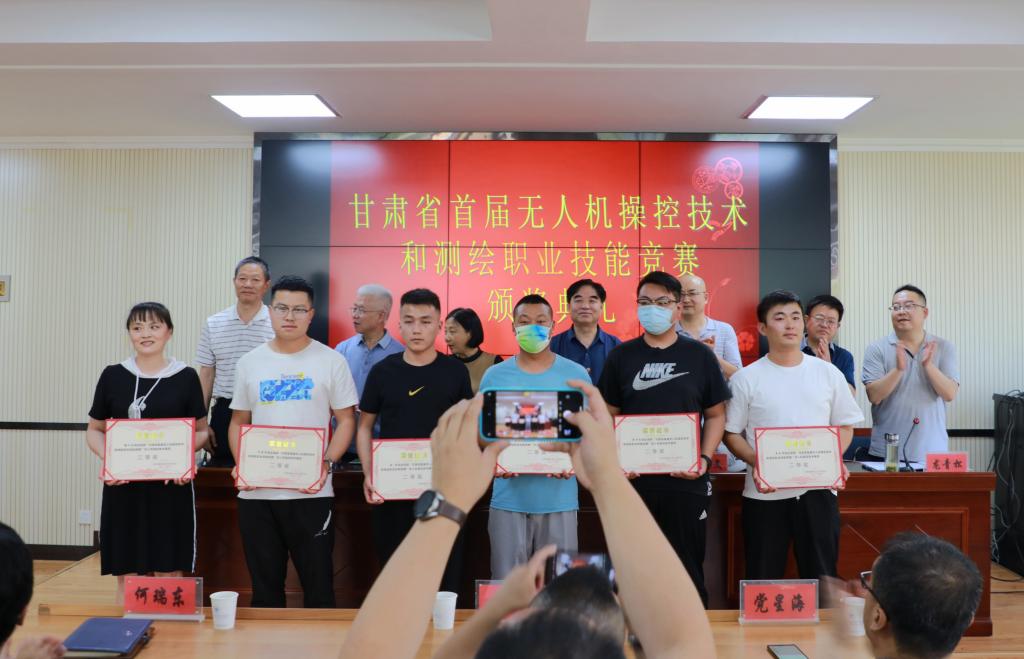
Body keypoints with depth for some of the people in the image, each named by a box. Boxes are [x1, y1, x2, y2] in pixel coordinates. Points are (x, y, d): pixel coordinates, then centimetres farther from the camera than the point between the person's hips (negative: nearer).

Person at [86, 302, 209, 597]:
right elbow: (94, 430, 11)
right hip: (123, 486, 1)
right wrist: (107, 457, -9)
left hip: (171, 486, -1)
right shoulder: (112, 375, 4)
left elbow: (201, 431, 7)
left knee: (169, 573, 2)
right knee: (126, 575, 6)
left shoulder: (186, 377, 1)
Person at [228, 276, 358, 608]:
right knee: (264, 589, 14)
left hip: (311, 493, -3)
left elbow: (346, 420, 0)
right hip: (256, 492, 3)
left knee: (318, 586, 3)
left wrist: (327, 464, -15)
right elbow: (238, 422, 13)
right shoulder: (250, 362, 8)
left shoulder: (330, 360, 0)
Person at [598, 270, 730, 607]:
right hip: (633, 480, 1)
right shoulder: (621, 356, 6)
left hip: (686, 481, -1)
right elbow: (608, 415, 8)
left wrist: (705, 458, -8)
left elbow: (716, 414, 6)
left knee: (687, 567, 8)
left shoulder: (700, 356, 4)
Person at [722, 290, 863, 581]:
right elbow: (731, 433, 2)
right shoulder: (746, 378, 0)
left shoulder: (828, 373, 6)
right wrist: (755, 461, -15)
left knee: (821, 576, 9)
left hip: (818, 491, 2)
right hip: (765, 494, -1)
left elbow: (844, 425, 12)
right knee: (763, 580, 6)